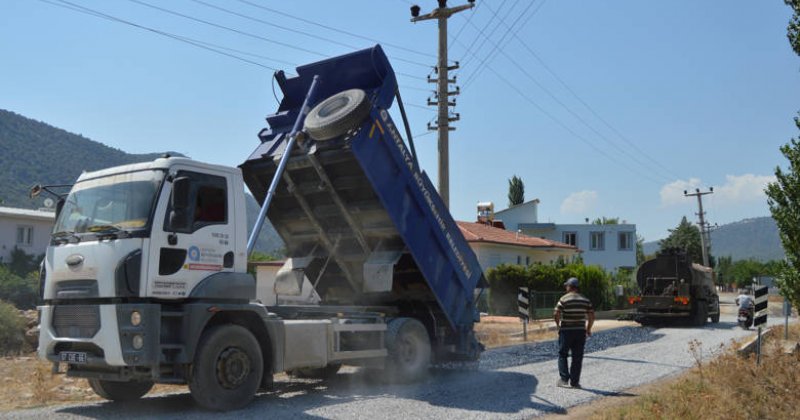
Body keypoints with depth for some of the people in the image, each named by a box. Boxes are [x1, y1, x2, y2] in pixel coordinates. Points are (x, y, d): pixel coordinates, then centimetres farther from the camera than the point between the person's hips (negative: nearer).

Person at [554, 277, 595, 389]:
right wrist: (588, 329, 13)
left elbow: (556, 315, -14)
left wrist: (558, 324, 4)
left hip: (566, 330, -3)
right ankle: (574, 381, 8)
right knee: (577, 357, 8)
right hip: (580, 331, 3)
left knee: (562, 355, 8)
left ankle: (564, 379, -1)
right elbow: (591, 316, 2)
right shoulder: (585, 300, 5)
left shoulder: (564, 299, -8)